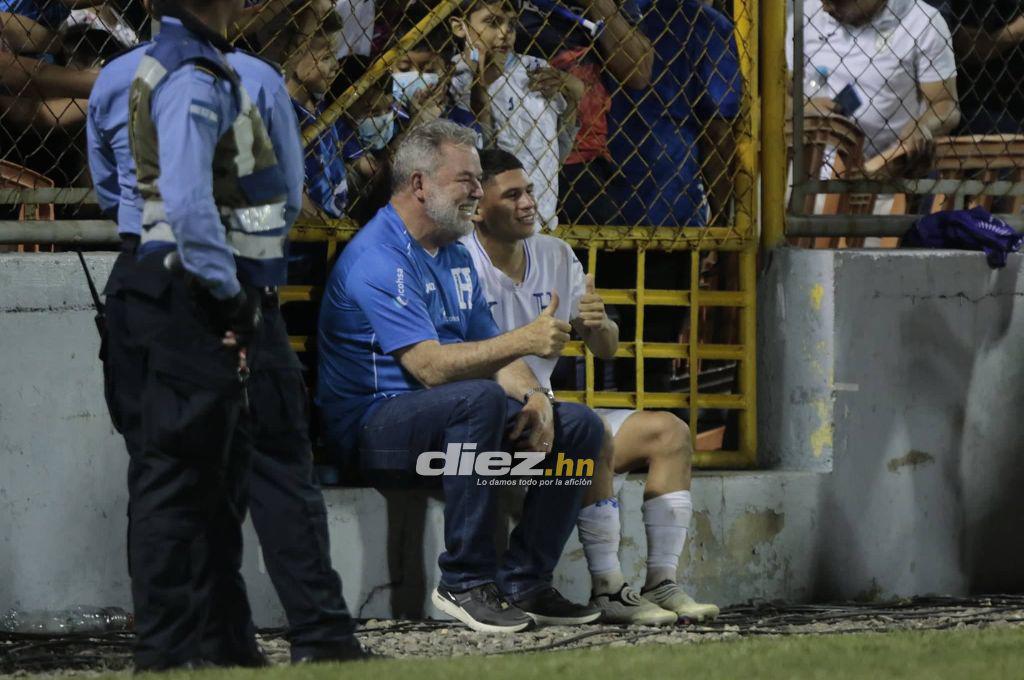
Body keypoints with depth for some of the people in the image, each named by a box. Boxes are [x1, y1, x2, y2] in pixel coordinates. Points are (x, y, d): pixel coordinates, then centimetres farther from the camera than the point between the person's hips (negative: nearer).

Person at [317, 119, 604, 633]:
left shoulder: (456, 257, 15)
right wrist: (523, 341, -32)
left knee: (578, 427, 0)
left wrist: (533, 396, -6)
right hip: (372, 426, -9)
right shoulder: (377, 260, -17)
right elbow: (429, 365, -27)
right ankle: (464, 584, -29)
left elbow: (492, 354, 16)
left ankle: (523, 582, -1)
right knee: (479, 398, -37)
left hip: (450, 419, 9)